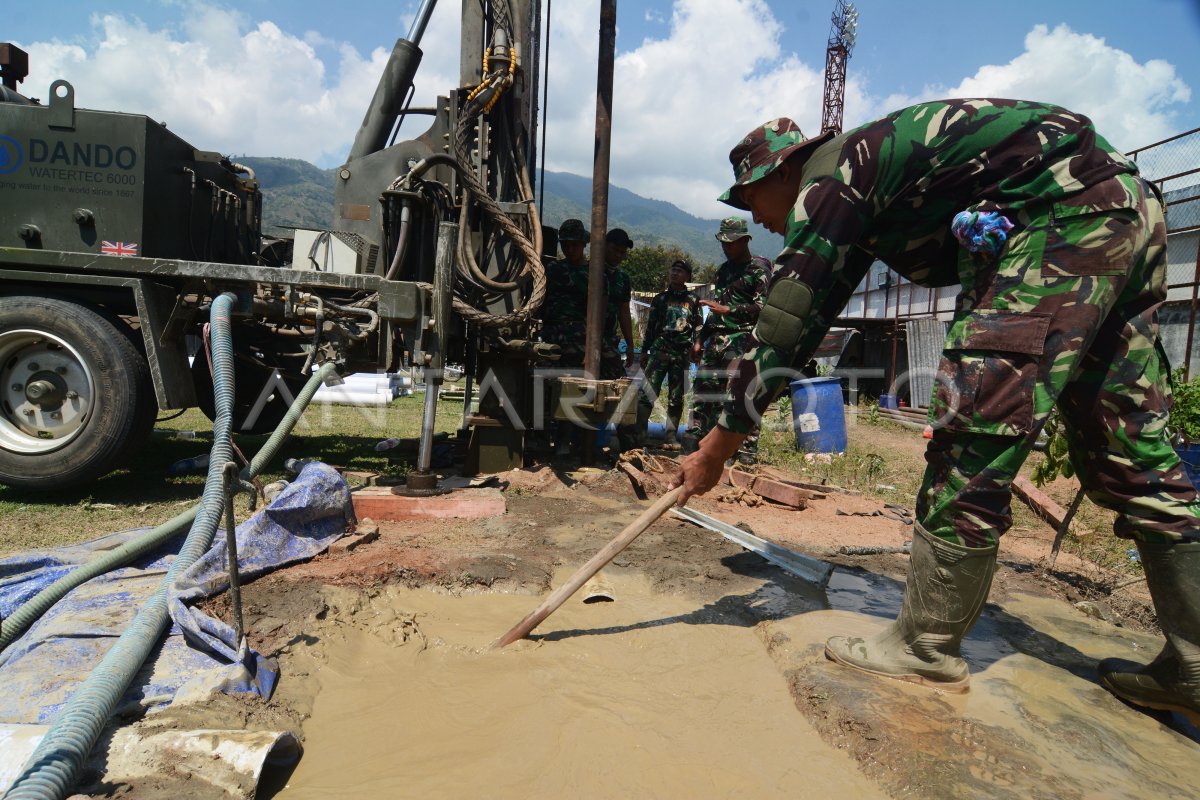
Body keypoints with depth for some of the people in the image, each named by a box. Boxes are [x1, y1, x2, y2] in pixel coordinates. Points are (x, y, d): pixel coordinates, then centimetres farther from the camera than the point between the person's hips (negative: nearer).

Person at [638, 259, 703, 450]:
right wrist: (644, 351, 10)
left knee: (676, 398, 4)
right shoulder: (660, 298, 13)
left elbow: (698, 328, 11)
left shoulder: (693, 300, 11)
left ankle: (671, 437, 9)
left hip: (682, 354, 0)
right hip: (659, 352, 0)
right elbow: (650, 326, 14)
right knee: (648, 393, -10)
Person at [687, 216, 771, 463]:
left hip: (743, 341, -7)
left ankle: (748, 447, -4)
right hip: (717, 339, 8)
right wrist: (701, 340, 22)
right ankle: (696, 436, 13)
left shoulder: (759, 269, -3)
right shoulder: (723, 270, 21)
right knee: (705, 386, 6)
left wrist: (727, 310, -15)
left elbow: (763, 307, -12)